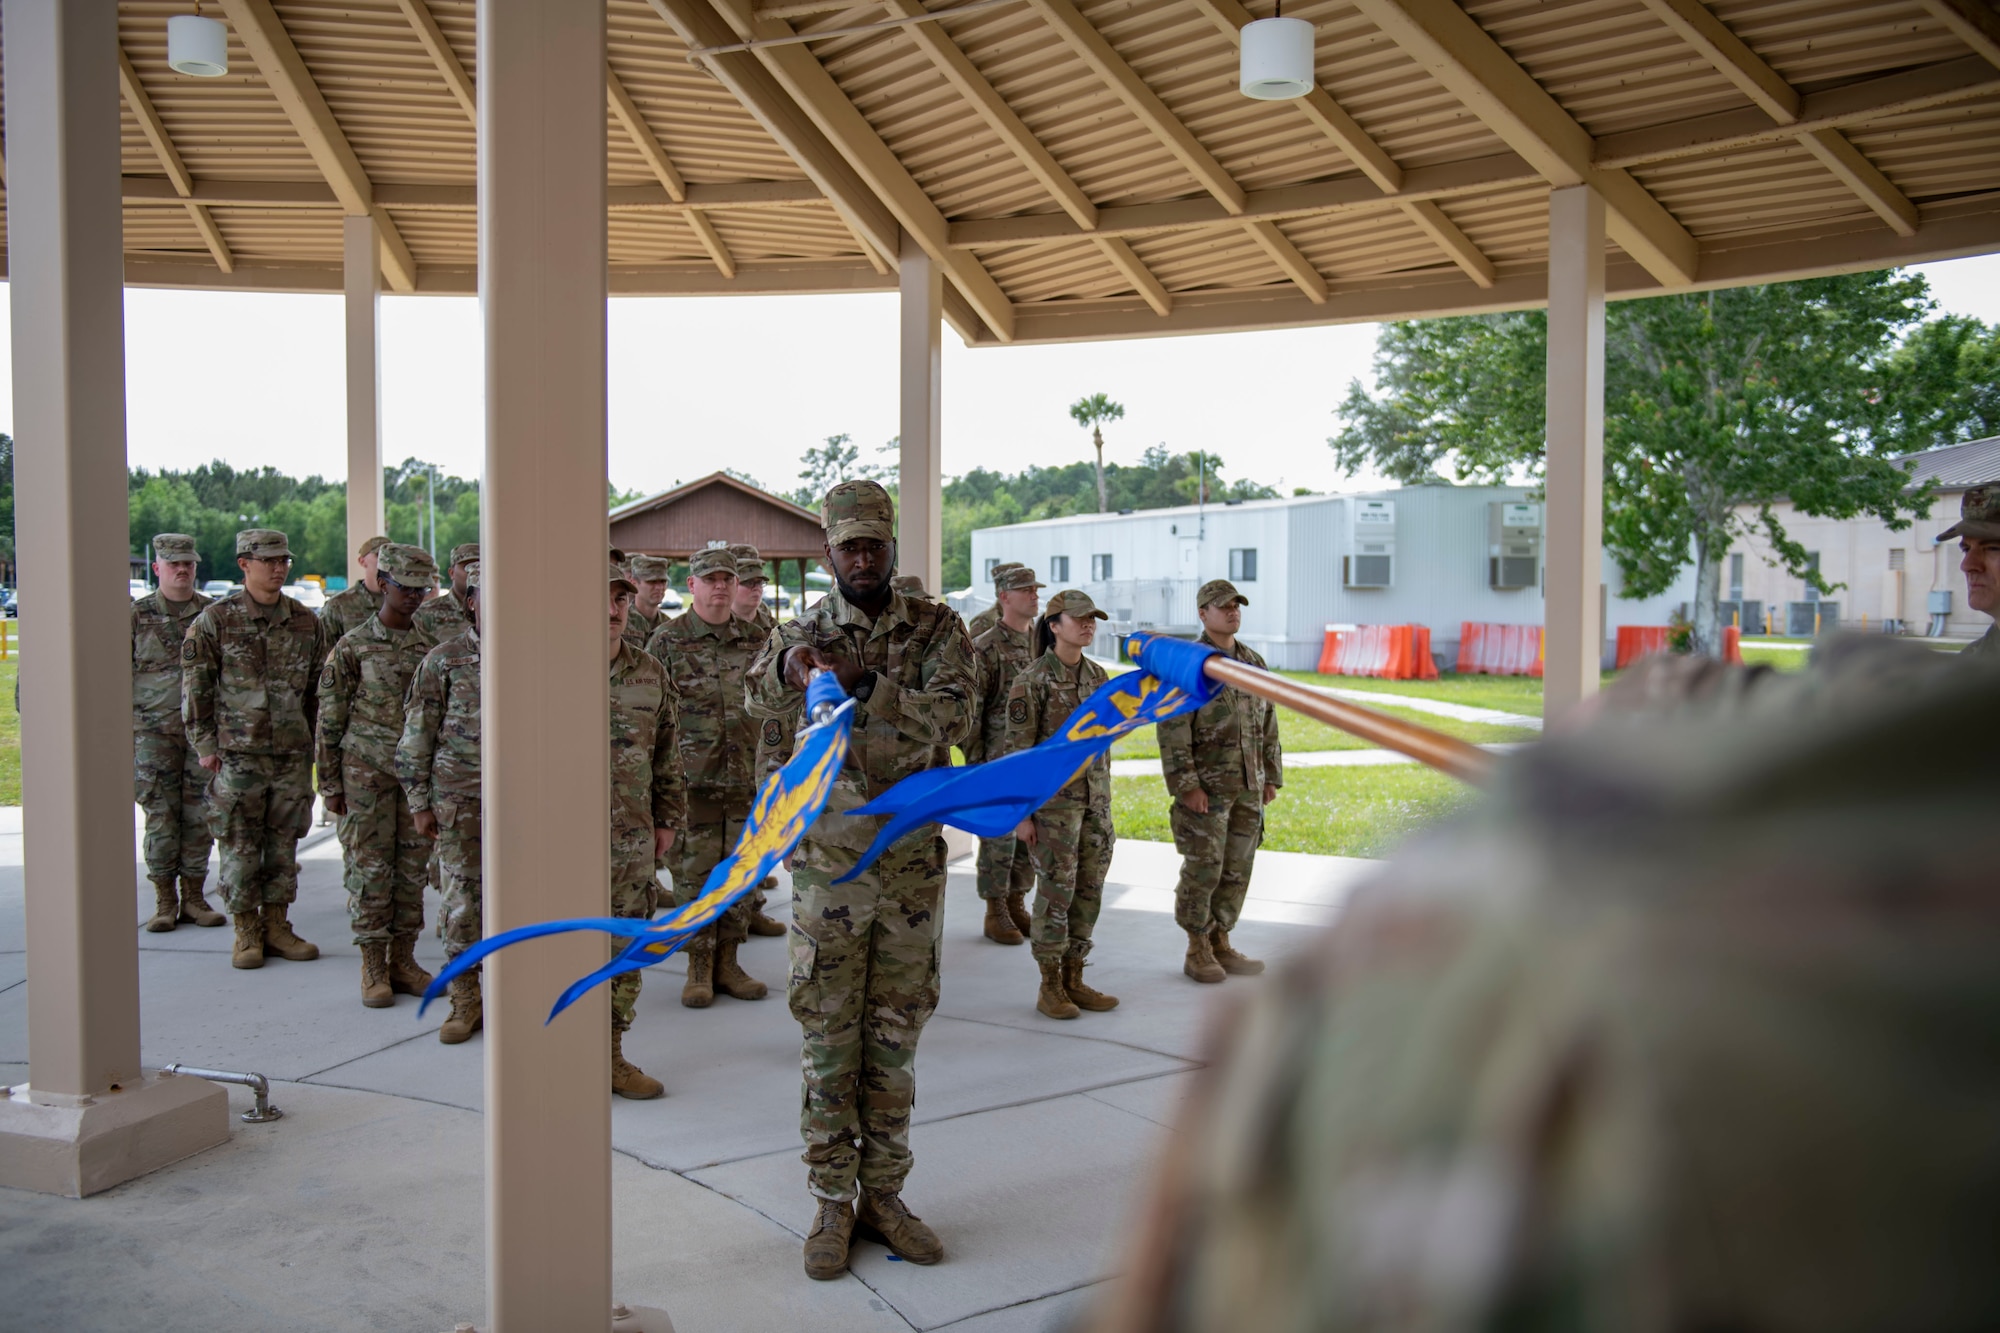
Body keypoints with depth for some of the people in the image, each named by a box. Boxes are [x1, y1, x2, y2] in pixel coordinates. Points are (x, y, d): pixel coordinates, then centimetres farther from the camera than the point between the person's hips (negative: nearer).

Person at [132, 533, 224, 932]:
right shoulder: (137, 615, 3)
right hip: (154, 731, -1)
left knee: (199, 816, 3)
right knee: (161, 816, 0)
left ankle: (194, 897, 13)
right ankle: (164, 902, 9)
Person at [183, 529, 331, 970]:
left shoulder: (306, 623, 6)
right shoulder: (215, 620, -3)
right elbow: (195, 687, -1)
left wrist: (311, 742, 11)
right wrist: (205, 745, -4)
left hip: (293, 755, 3)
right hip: (237, 754, -3)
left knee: (284, 843, 9)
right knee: (239, 847, 3)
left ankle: (277, 925, 20)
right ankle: (247, 933, 14)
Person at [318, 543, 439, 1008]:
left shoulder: (431, 646, 7)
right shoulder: (354, 647, -4)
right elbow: (330, 720, -1)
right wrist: (330, 784, -3)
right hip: (367, 773, -3)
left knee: (413, 867, 7)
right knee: (370, 868, 1)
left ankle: (403, 961, 18)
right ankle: (373, 969, 11)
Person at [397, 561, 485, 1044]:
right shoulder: (443, 660, 0)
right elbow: (416, 737, 2)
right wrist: (419, 802, -1)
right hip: (459, 801, -1)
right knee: (461, 901, 5)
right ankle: (465, 1001, 17)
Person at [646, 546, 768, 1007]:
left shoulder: (753, 642, 9)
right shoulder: (667, 641, -2)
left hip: (745, 780, 4)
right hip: (691, 781, -4)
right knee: (694, 874, 1)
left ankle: (727, 963, 20)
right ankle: (699, 967, 13)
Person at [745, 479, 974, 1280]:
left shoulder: (937, 629, 2)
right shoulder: (803, 631, 1)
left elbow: (952, 716, -15)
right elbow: (761, 703, -18)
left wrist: (864, 683, -26)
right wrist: (789, 666, -40)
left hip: (912, 862, 1)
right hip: (827, 862, -1)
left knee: (895, 1040, 10)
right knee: (828, 1040, 5)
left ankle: (883, 1193, 24)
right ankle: (830, 1204, 17)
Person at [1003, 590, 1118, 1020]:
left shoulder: (1097, 676, 9)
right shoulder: (1031, 680, -11)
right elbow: (1017, 749, -11)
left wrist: (1104, 800, 15)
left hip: (1094, 797, 6)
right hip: (1053, 796, -6)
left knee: (1089, 889, 8)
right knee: (1056, 891, -2)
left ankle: (1074, 980, 19)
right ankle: (1050, 987, 11)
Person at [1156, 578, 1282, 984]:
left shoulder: (1253, 663, 10)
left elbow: (1268, 725, 15)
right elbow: (1172, 730, -15)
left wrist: (1272, 778, 11)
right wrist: (1186, 786, -19)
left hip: (1247, 787, 6)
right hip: (1205, 787, -6)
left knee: (1236, 870, 9)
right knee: (1202, 870, -1)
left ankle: (1220, 946, 20)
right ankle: (1197, 953, 12)